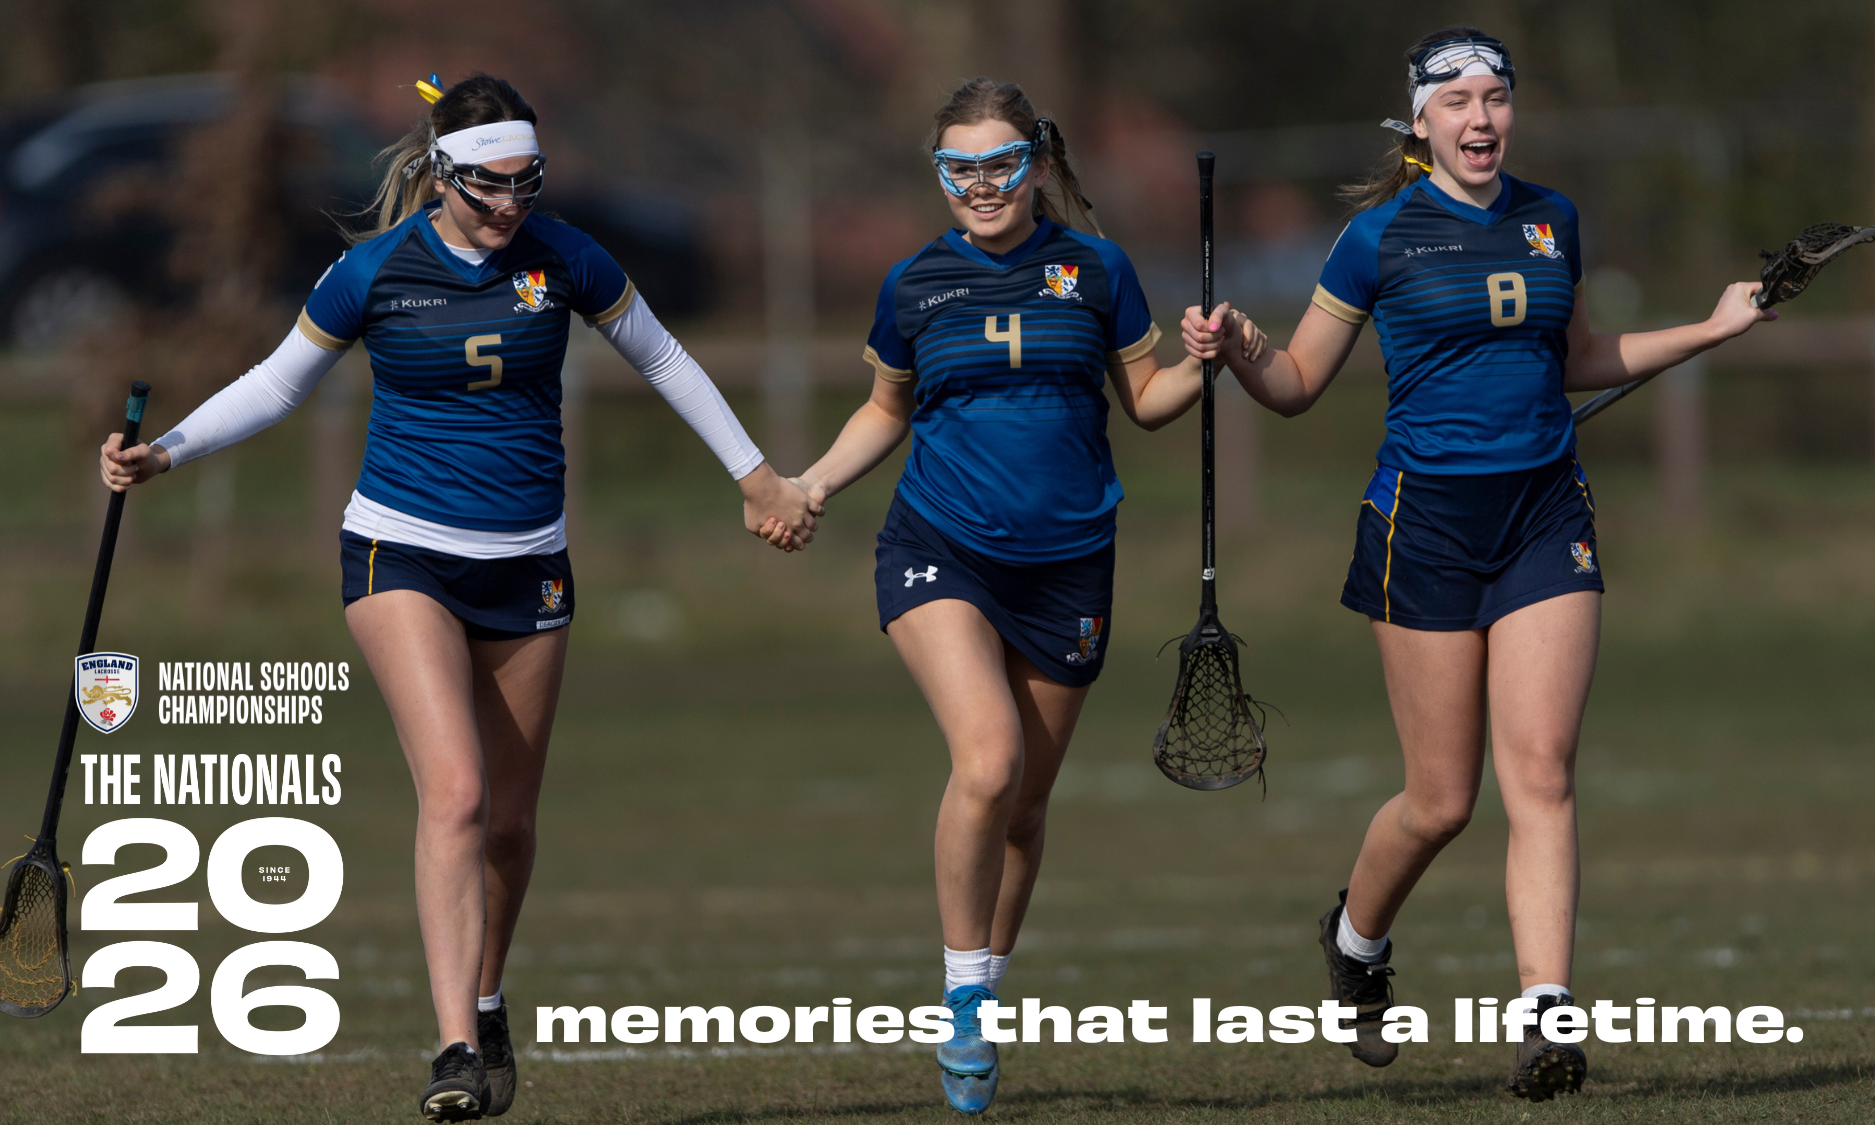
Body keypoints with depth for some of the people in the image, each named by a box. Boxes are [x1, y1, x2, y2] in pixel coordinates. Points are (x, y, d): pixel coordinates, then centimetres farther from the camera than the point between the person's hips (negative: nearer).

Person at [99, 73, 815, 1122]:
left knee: (508, 819, 8)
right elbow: (277, 384, 5)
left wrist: (757, 475, 16)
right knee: (455, 790, -20)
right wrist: (164, 453, -8)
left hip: (528, 563, 3)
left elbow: (661, 358, 12)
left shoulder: (563, 259, -4)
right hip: (404, 553, -3)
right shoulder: (375, 271, -10)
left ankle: (485, 1001, 34)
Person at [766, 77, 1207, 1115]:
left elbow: (1145, 399, 10)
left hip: (1066, 566, 1)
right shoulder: (914, 286, 4)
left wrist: (1199, 366, -10)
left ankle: (984, 996, 28)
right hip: (939, 552, -1)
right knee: (986, 760, -23)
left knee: (1022, 800, 7)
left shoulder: (1095, 270, 3)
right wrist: (809, 485, 4)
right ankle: (963, 1002, -10)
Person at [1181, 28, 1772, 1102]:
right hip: (1428, 519, -3)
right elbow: (1298, 382, 4)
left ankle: (1545, 1017, -16)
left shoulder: (1552, 219, 9)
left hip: (1546, 517, 3)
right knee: (1442, 800, 1)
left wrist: (1713, 329, 21)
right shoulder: (1383, 233, -2)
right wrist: (1237, 348, -16)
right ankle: (1358, 938, 31)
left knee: (1543, 773, -10)